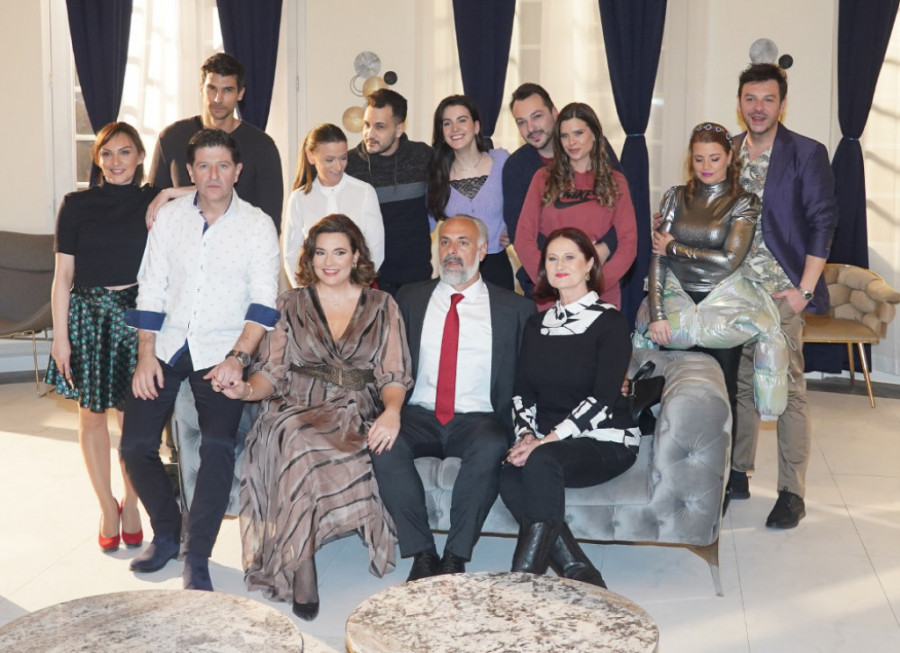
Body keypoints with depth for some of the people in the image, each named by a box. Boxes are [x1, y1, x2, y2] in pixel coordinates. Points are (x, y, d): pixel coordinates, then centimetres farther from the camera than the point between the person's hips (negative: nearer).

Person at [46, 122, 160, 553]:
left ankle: (130, 502, 24)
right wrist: (60, 336, -2)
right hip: (89, 316, 0)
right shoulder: (77, 205, 2)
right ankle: (107, 507, 22)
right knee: (92, 414, 6)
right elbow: (63, 275, 1)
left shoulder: (156, 203, 3)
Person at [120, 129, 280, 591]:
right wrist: (146, 355, -3)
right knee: (136, 444, -4)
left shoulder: (258, 225, -2)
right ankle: (165, 534, 21)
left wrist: (238, 358, -19)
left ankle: (197, 558, -8)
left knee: (217, 444, -22)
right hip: (167, 345, 3)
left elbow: (263, 300, -8)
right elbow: (151, 288, 5)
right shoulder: (169, 216, 6)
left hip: (222, 350, -3)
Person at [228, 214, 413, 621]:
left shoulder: (381, 306, 13)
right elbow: (272, 373, 9)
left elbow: (394, 376, 5)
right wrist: (246, 389, -15)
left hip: (356, 414, 0)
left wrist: (392, 410, -18)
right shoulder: (292, 304, 15)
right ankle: (302, 572, -30)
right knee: (300, 445, -36)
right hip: (298, 409, 0)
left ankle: (296, 558, -17)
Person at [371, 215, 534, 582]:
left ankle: (455, 558, -21)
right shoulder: (410, 299, 16)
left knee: (491, 447, -34)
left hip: (478, 420, -1)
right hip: (418, 417, 2)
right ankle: (422, 554, -19)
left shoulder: (513, 308, 10)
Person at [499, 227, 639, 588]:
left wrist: (548, 440, -20)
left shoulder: (609, 322, -2)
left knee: (541, 462, -35)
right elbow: (522, 391, 13)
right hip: (545, 442, 5)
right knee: (509, 480, -28)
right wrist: (525, 434, -8)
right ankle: (579, 573, -22)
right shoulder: (537, 324, 16)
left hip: (604, 441, -5)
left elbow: (602, 398, -12)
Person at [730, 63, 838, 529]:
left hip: (781, 291, -4)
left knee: (787, 387, -4)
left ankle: (792, 493, 3)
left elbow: (822, 224, -6)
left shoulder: (807, 154, -3)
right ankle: (738, 474, 23)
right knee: (740, 382, 11)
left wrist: (804, 290, -11)